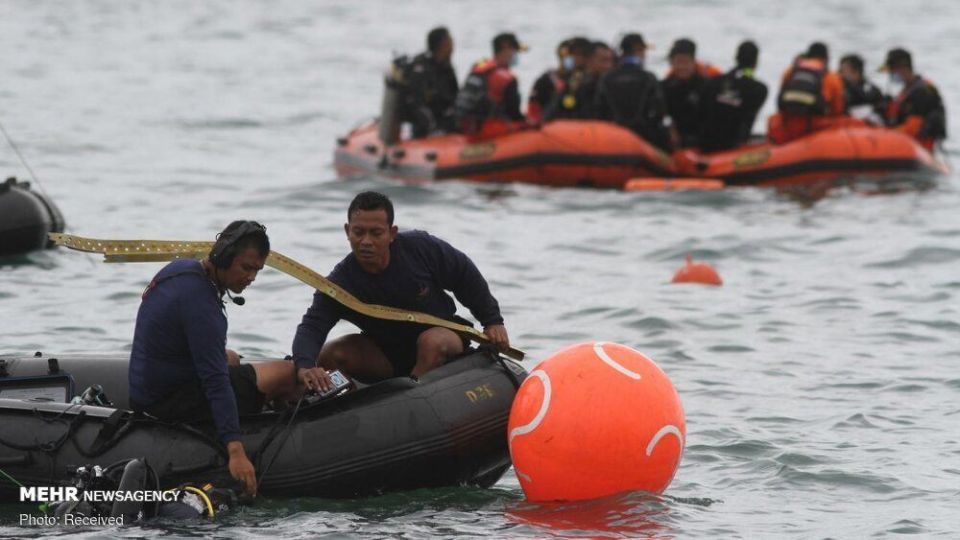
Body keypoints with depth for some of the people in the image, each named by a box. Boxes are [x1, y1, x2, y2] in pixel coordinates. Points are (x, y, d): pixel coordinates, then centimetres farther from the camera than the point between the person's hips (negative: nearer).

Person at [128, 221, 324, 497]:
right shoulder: (199, 300, -25)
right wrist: (236, 451, -33)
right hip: (169, 404, -10)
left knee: (231, 359, 33)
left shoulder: (181, 268, 5)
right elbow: (216, 382, -30)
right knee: (286, 375, -11)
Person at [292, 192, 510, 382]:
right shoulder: (339, 284, -20)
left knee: (431, 341, -37)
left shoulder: (422, 248, -20)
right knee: (328, 356, -21)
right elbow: (311, 327, -32)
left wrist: (493, 321, 1)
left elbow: (466, 276, -3)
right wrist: (305, 367, -54)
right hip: (385, 356, 2)